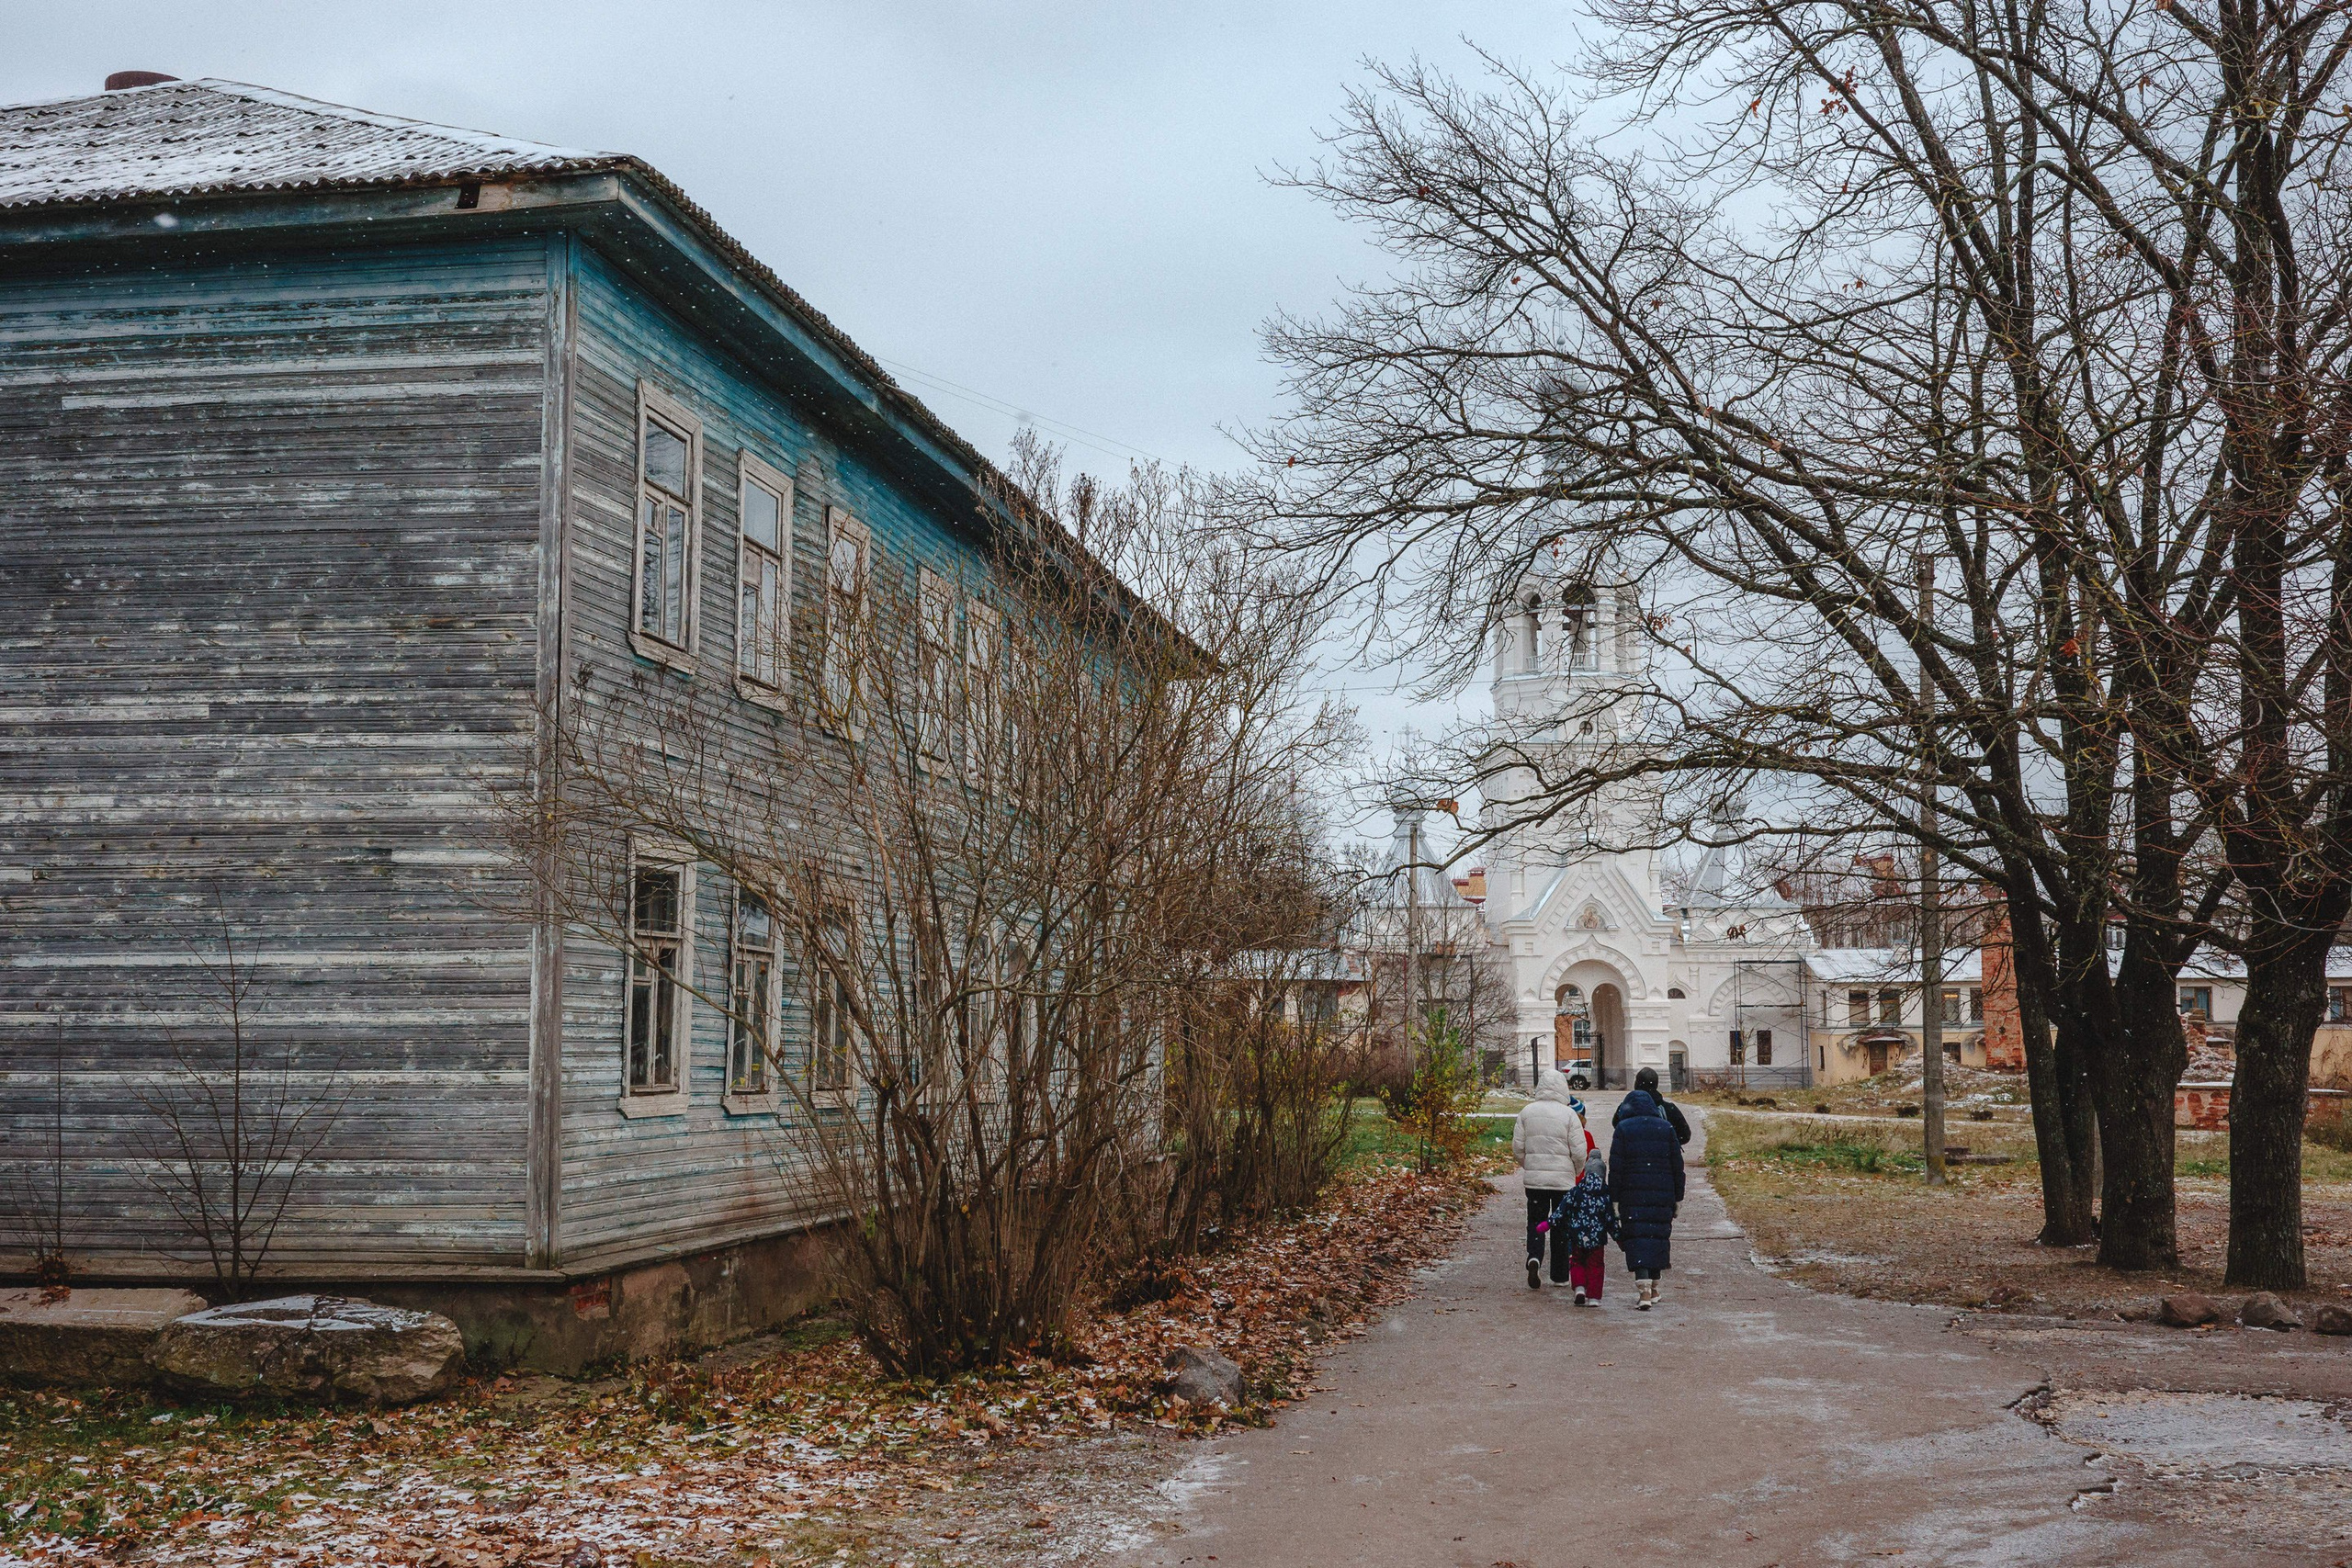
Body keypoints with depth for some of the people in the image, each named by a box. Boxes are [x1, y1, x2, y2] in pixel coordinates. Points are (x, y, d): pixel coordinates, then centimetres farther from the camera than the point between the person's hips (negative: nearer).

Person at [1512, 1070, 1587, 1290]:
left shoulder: (1527, 1112, -1)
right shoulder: (1569, 1115, -9)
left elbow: (1517, 1147, 1)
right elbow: (1579, 1152, -9)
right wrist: (1577, 1172, 10)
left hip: (1534, 1178, 2)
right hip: (1564, 1180, -1)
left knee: (1535, 1222, 9)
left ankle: (1534, 1257, -18)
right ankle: (1560, 1276, 17)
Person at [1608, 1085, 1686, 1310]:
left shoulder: (1623, 1128, -2)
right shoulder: (1666, 1127, 5)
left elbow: (1615, 1167, -4)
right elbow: (1677, 1165, 6)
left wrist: (1614, 1198, 0)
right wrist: (1678, 1197, 12)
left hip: (1632, 1194, -3)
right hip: (1662, 1195, 3)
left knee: (1637, 1239, -4)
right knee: (1659, 1236, 14)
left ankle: (1643, 1290, -19)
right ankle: (1653, 1288, 24)